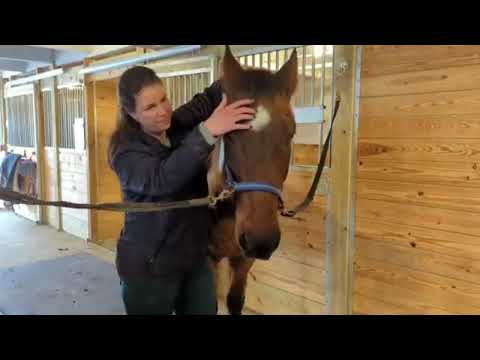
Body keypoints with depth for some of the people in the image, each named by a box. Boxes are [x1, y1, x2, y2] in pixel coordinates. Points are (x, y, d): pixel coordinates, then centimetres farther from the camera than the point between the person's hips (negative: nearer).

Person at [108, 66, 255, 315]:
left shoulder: (179, 126, 0)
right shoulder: (126, 151, -17)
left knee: (205, 310, 16)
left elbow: (208, 100, -8)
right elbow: (160, 180, -35)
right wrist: (208, 131, -44)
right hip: (149, 266, -5)